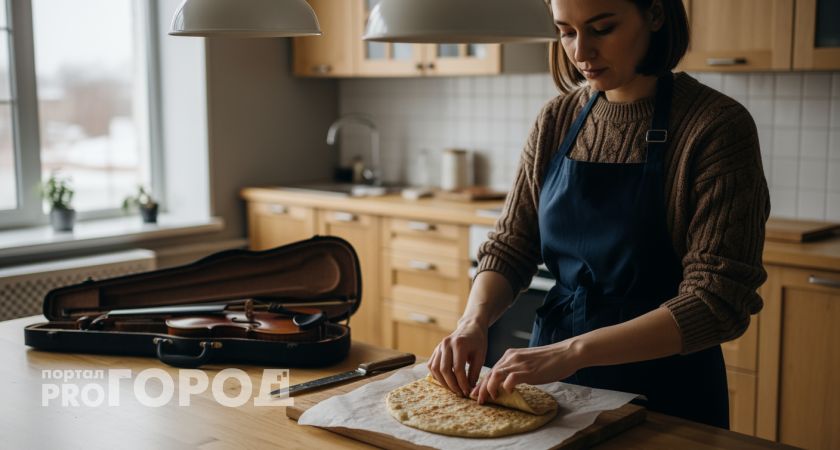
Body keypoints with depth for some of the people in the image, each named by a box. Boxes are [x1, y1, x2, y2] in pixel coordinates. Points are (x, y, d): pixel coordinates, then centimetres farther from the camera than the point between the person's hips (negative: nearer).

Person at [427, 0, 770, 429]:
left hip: (663, 393, -4)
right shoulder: (557, 119, -1)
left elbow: (717, 301, -23)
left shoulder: (717, 126, -17)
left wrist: (576, 350, -32)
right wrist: (474, 321, -18)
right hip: (552, 373, 5)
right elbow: (510, 246, 1)